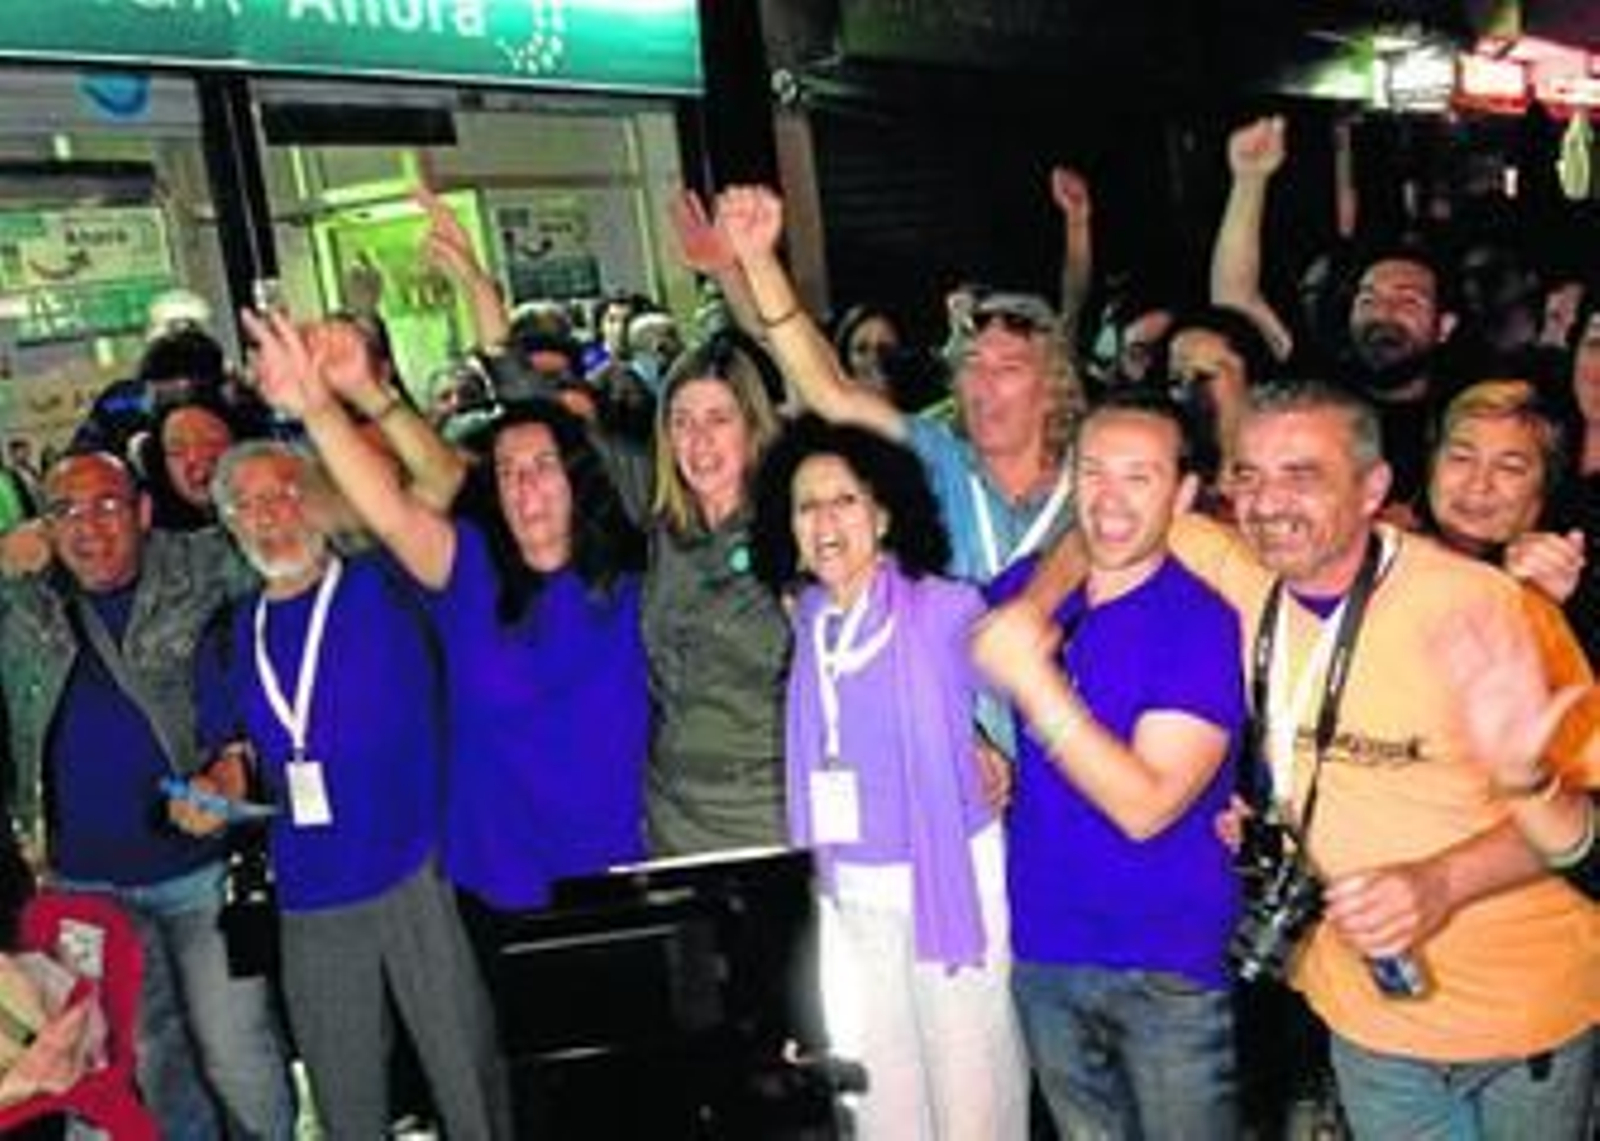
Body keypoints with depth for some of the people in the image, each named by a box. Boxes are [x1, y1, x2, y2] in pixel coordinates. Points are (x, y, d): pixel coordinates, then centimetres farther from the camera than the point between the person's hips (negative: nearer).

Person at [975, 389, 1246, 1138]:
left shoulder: (1207, 620, -15)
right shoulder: (1025, 588, 0)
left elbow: (1146, 807, -23)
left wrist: (1032, 679, -27)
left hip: (1169, 966, -5)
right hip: (1043, 946, 5)